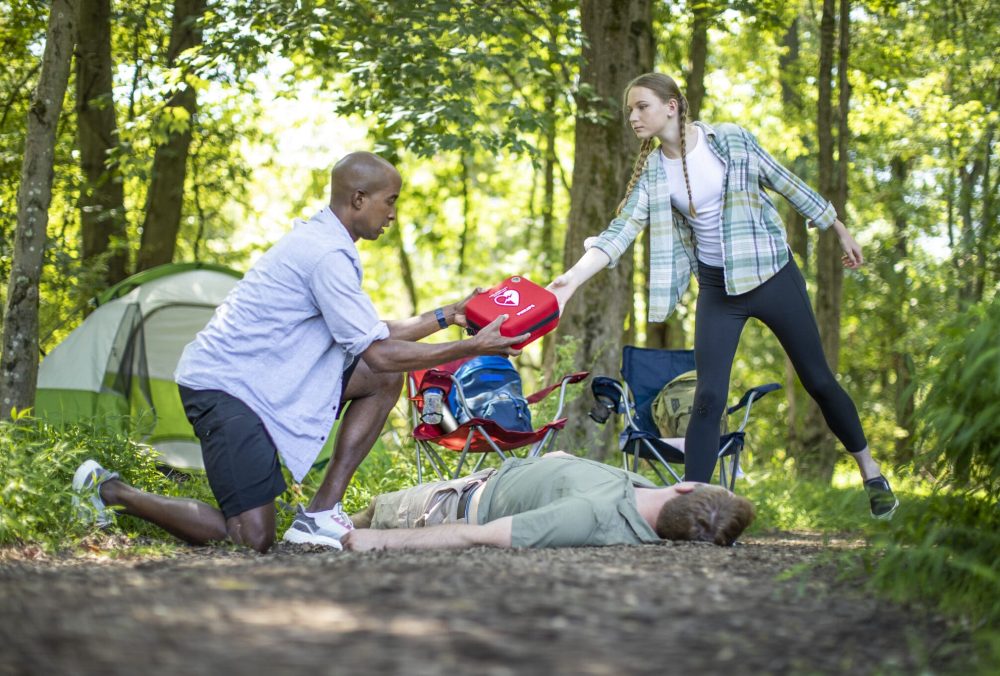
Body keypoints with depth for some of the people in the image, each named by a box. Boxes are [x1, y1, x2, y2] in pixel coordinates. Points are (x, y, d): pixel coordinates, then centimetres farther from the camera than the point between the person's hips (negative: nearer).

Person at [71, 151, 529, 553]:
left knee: (384, 379, 2)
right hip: (222, 386, -10)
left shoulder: (319, 241, 12)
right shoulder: (327, 256, -19)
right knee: (251, 541, -14)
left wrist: (447, 315, 16)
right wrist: (473, 348, -13)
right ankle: (112, 492, 2)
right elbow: (378, 352, -19)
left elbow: (371, 336, 17)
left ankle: (321, 515, 0)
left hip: (266, 377, 10)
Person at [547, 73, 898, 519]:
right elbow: (620, 231, -13)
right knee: (708, 396, -9)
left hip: (771, 274, -1)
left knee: (818, 380, 8)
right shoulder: (650, 173, -4)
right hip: (717, 289, 2)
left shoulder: (733, 140, -9)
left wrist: (840, 231, 8)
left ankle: (870, 472, 27)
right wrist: (572, 278, -28)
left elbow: (787, 185, 1)